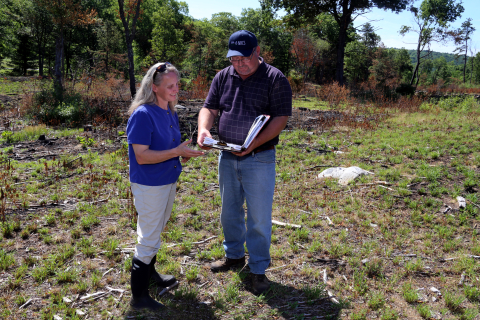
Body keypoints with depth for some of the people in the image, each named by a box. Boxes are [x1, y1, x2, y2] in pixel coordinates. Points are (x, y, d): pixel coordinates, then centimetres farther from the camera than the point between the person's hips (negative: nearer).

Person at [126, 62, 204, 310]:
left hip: (168, 181, 8)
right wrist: (176, 152, -27)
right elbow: (141, 156, -24)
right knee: (148, 239, 1)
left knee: (155, 232, 24)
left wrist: (184, 154, -3)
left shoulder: (171, 113, 5)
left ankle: (150, 273, 45)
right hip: (149, 186, -8)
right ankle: (138, 297, 16)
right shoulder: (142, 115, -21)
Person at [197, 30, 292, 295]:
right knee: (229, 211, 18)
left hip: (259, 159, -5)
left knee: (259, 217, 4)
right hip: (227, 157, 5)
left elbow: (281, 118, -13)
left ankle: (258, 269, 21)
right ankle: (234, 255, 40)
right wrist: (204, 129, -16)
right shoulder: (223, 77, 7)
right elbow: (209, 108, 7)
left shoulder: (275, 79, -8)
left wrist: (254, 143, -26)